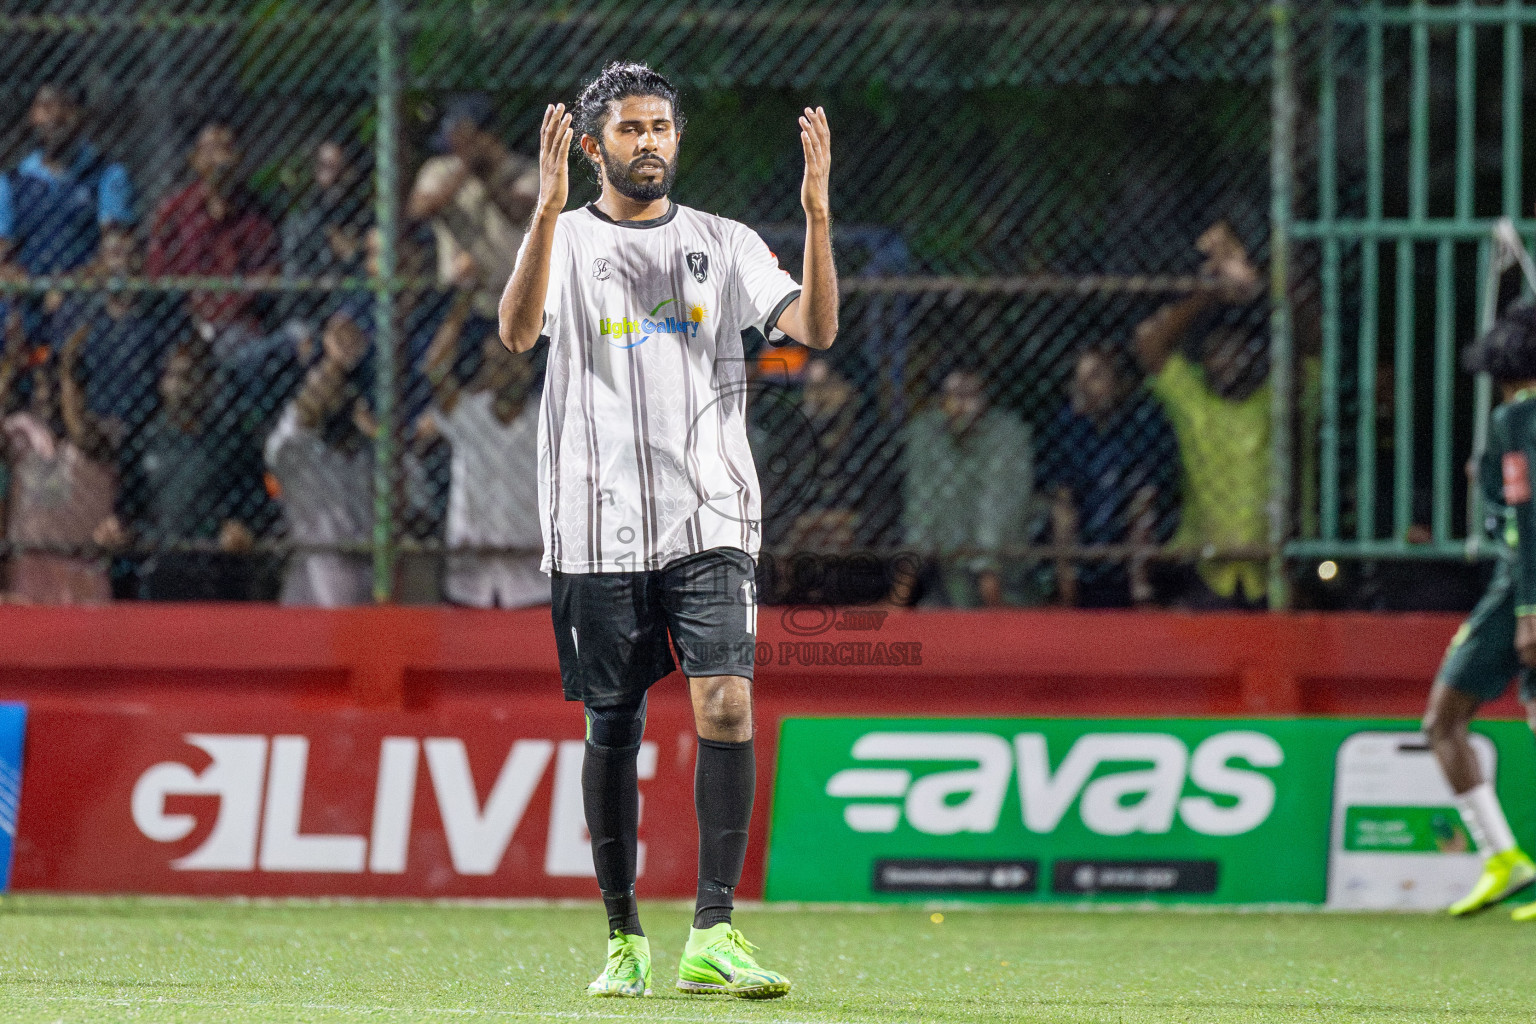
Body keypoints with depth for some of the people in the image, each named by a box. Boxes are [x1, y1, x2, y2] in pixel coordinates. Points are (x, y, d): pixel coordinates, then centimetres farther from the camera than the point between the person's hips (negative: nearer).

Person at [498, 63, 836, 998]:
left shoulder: (725, 245, 10)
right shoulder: (564, 241, 5)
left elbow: (816, 330, -3)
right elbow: (518, 332, -15)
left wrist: (818, 212, -16)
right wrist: (550, 207, -27)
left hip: (710, 522, 0)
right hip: (600, 527, 0)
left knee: (726, 708, -15)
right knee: (613, 732, 5)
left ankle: (713, 936, -15)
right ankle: (625, 938, 17)